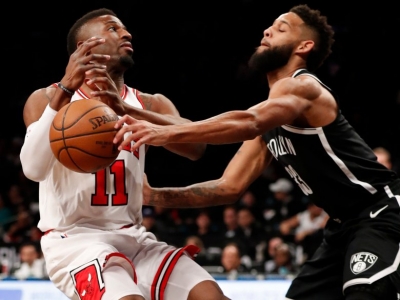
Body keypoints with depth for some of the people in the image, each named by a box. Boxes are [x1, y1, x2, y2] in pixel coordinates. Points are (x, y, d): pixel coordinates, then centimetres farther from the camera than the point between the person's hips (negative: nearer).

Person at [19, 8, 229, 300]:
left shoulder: (149, 104, 10)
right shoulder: (47, 99, 1)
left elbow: (196, 146, -12)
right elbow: (34, 168, -18)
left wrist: (125, 110, -27)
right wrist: (66, 89, -26)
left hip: (134, 237, 5)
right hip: (75, 238, -5)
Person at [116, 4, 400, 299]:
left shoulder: (301, 86, -15)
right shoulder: (269, 121, 14)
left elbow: (248, 123, -37)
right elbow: (230, 186, 11)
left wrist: (167, 133, -45)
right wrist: (155, 195, -1)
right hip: (345, 224, 10)